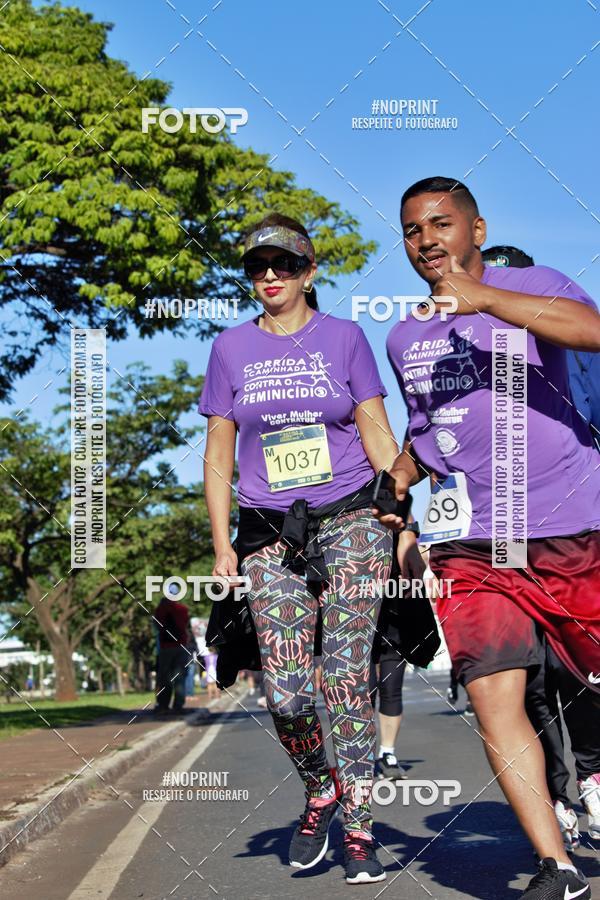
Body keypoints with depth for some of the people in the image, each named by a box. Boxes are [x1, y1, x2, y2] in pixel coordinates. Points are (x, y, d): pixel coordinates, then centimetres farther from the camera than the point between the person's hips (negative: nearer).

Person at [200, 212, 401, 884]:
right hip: (272, 533, 1)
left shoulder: (344, 337, 6)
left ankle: (358, 831, 2)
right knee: (285, 693, -8)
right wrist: (222, 547, 4)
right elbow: (218, 454, 10)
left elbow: (377, 433, 5)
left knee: (346, 677, -8)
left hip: (352, 522, -1)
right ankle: (319, 790, 21)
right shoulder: (231, 348, 9)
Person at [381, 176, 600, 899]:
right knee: (493, 699, -8)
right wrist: (400, 475, 13)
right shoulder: (403, 339, 17)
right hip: (472, 542, 4)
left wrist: (481, 298, -28)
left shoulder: (530, 285, 1)